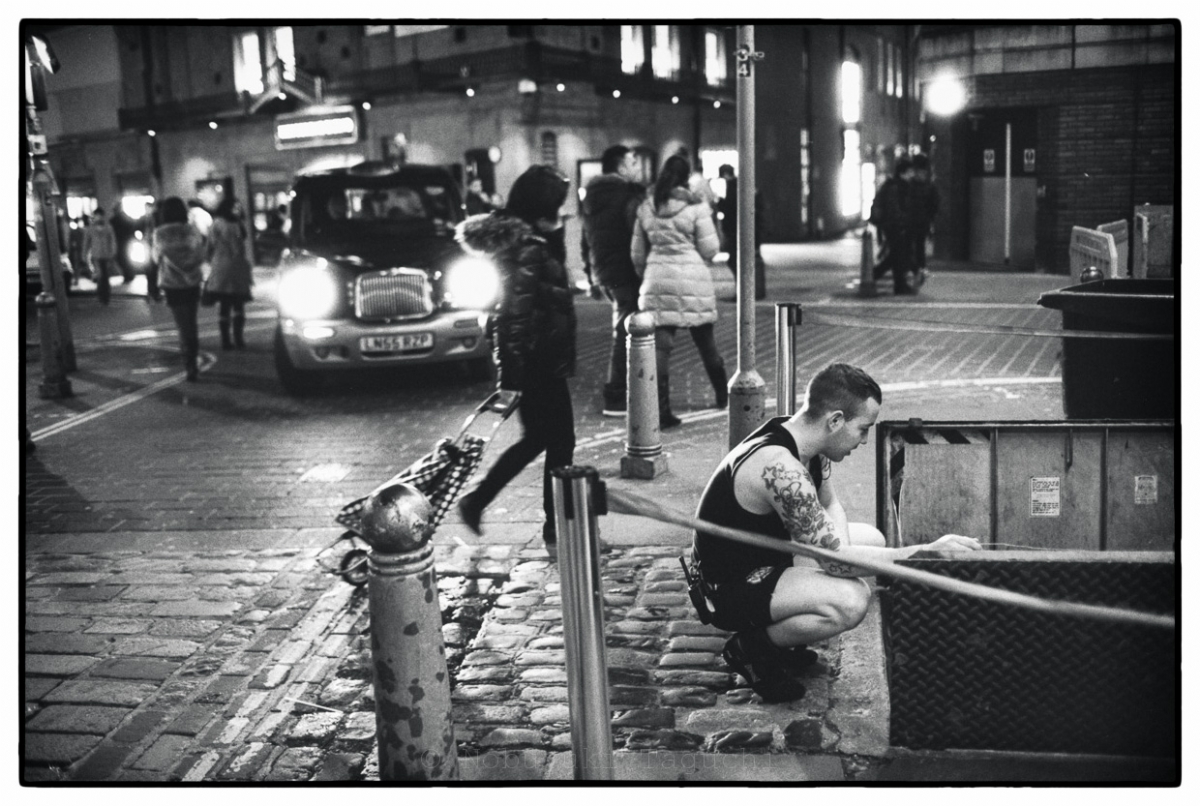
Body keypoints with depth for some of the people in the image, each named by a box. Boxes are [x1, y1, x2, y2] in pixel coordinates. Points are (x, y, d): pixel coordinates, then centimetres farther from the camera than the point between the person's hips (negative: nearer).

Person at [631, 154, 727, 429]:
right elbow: (710, 248, -6)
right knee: (705, 341, 15)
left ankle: (661, 411, -6)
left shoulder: (646, 208, 6)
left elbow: (637, 252, 12)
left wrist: (645, 277, 24)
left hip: (657, 282, 2)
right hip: (692, 279, -2)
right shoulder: (695, 206, -6)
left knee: (660, 346, 0)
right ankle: (722, 395, 31)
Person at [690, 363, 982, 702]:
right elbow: (835, 559, -30)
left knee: (871, 538, 16)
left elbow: (830, 505, 14)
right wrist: (927, 553, -27)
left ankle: (776, 632, 15)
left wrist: (839, 551, -8)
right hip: (732, 587, -10)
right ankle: (751, 648, -5)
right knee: (850, 601, -30)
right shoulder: (778, 467, -33)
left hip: (766, 555, 10)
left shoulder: (805, 442, -2)